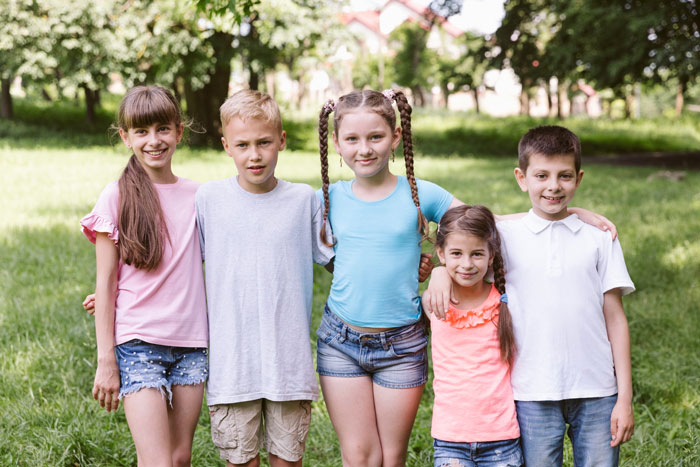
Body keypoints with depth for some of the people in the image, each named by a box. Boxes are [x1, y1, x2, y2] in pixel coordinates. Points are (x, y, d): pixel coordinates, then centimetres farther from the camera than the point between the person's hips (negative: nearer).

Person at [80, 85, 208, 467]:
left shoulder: (196, 196, 7)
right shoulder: (117, 198, -3)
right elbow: (105, 283, -2)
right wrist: (106, 360, -5)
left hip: (190, 344, 4)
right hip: (138, 344, -4)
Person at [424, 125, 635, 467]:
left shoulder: (600, 239, 5)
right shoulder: (505, 236, 2)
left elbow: (615, 319, 5)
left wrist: (625, 399, 1)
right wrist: (441, 271, -15)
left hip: (596, 394, 1)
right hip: (534, 395, -1)